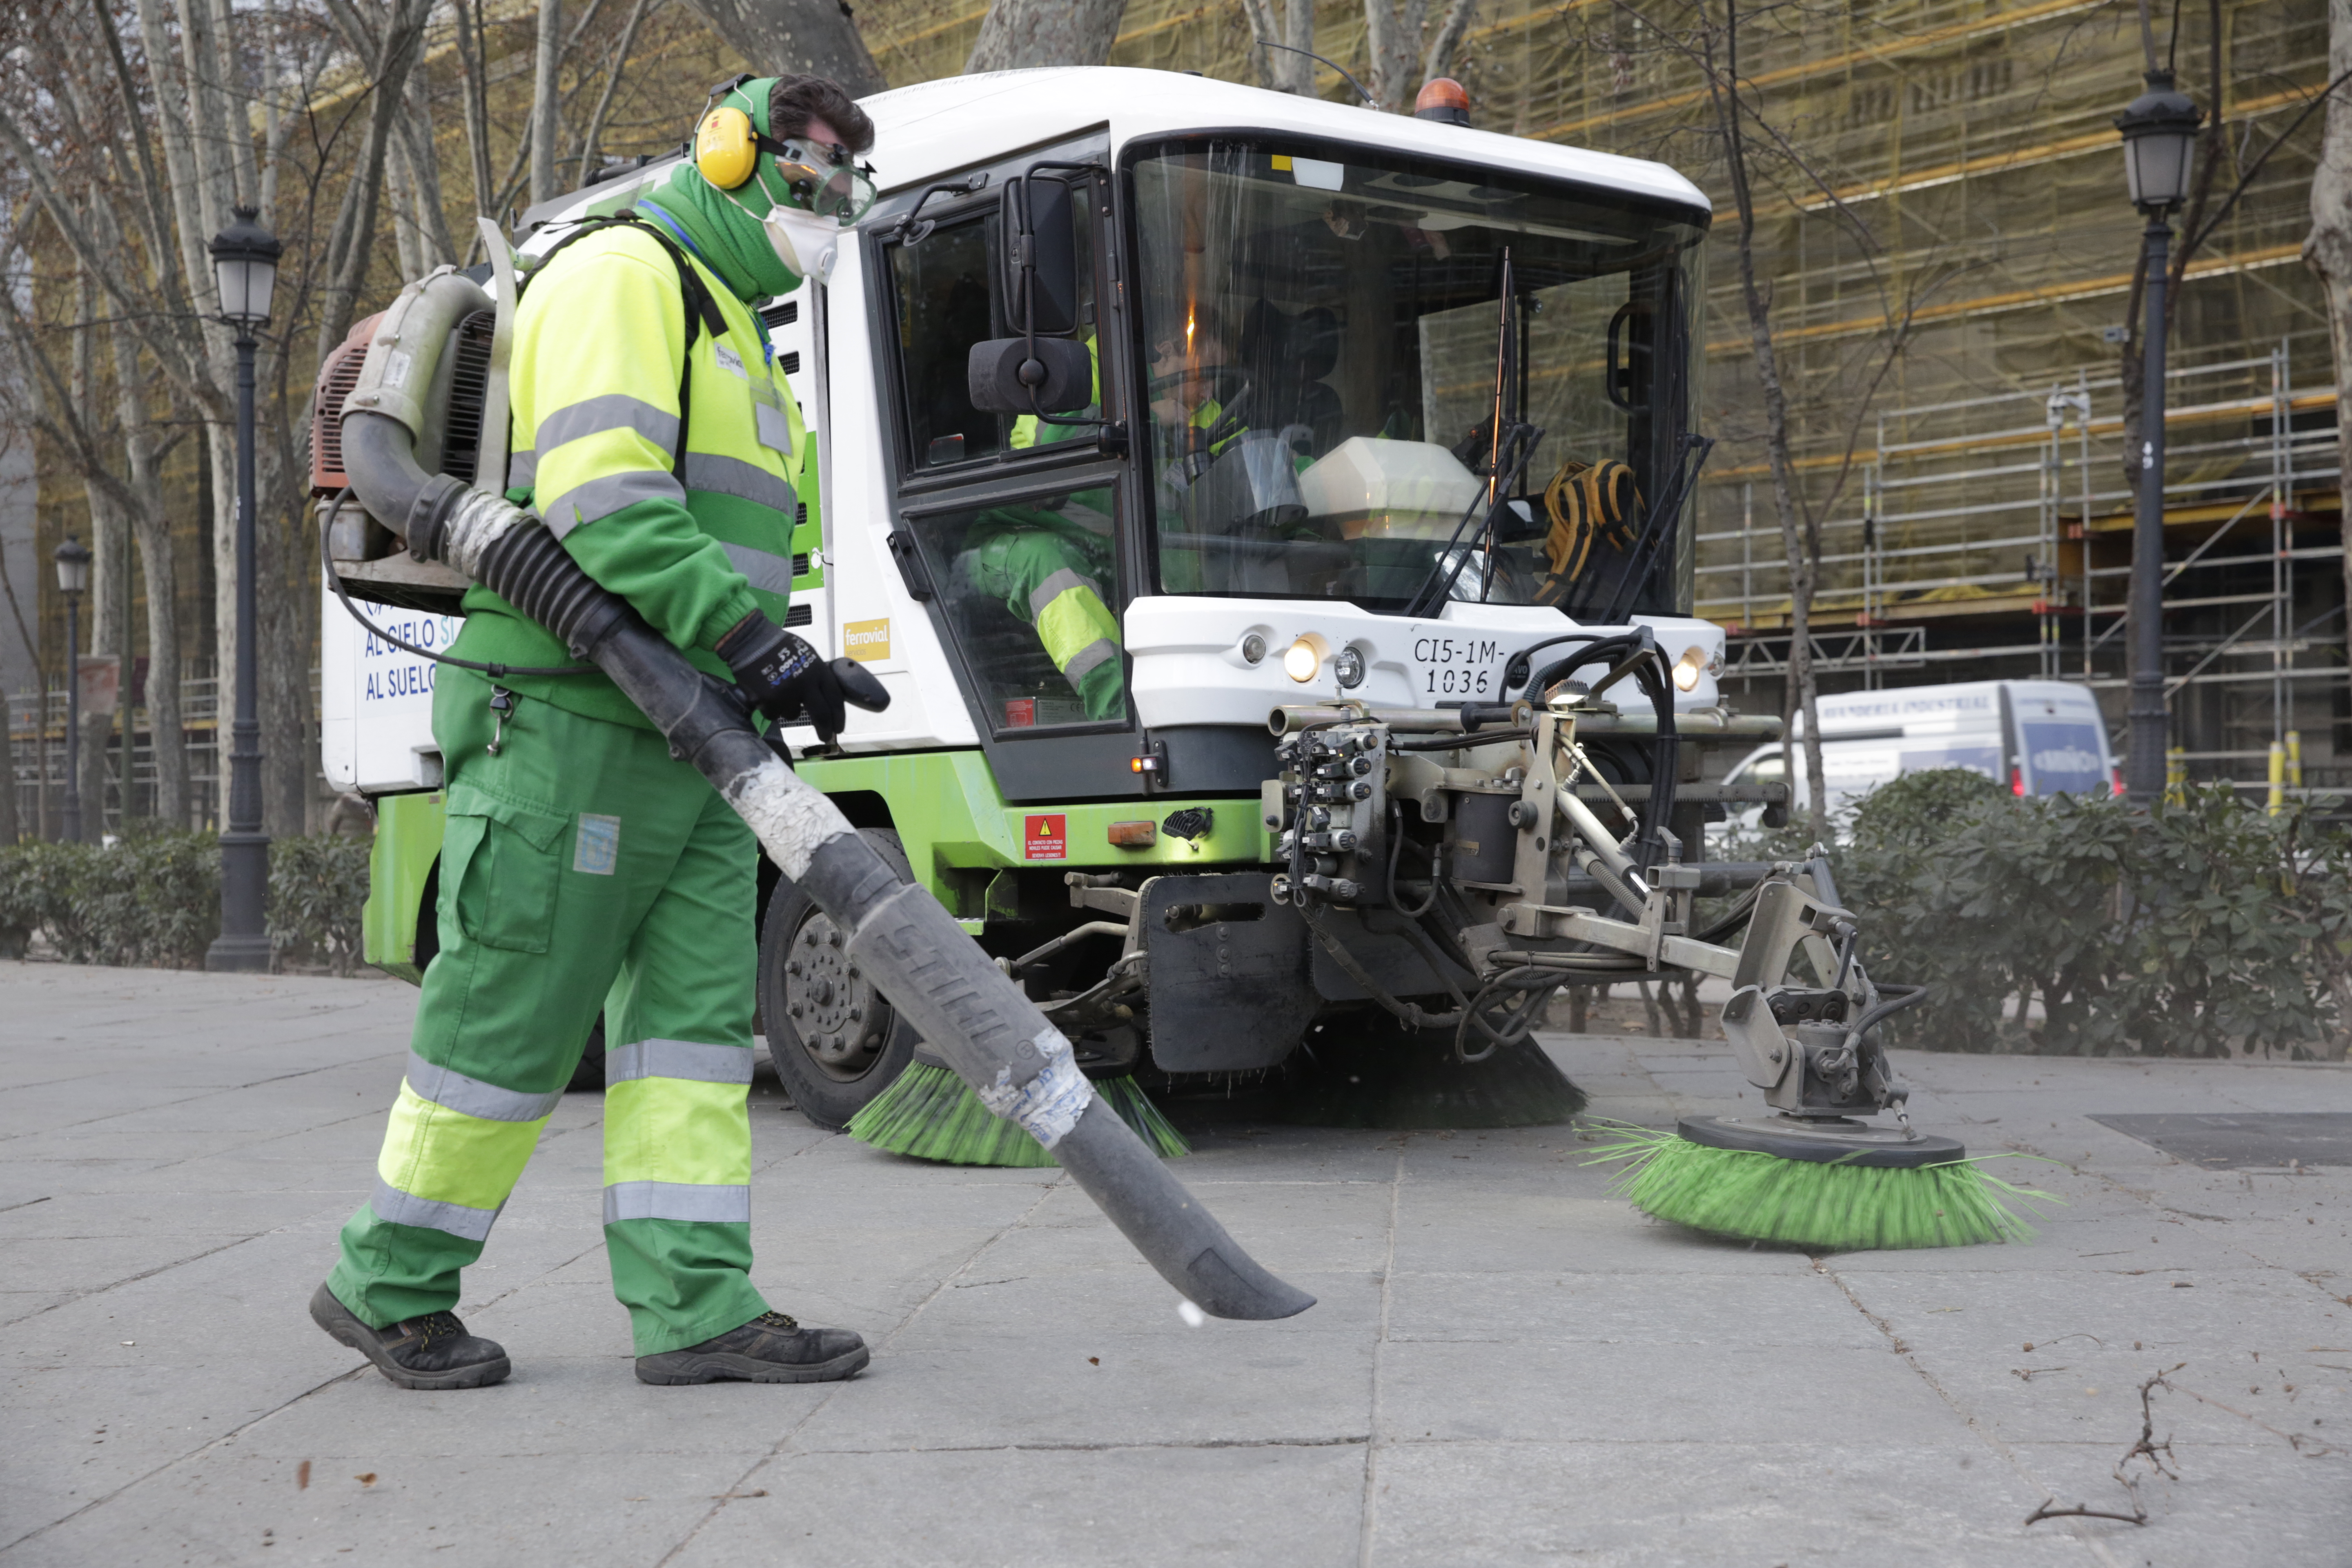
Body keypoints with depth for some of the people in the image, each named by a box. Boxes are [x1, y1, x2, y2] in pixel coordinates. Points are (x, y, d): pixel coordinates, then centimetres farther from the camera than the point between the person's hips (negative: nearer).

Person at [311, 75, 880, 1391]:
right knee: (513, 1021, -3)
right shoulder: (622, 274, -6)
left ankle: (696, 1305, 2)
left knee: (698, 1009, 2)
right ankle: (389, 1288, 12)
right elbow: (602, 489, -21)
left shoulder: (736, 334, 26)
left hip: (686, 739, 10)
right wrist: (745, 632, -28)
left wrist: (773, 666, 18)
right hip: (569, 720, -9)